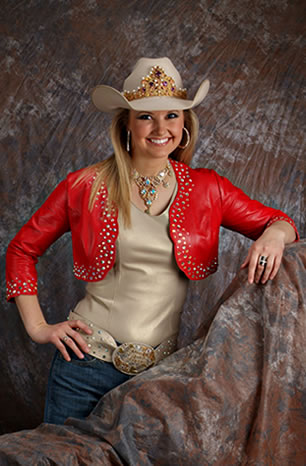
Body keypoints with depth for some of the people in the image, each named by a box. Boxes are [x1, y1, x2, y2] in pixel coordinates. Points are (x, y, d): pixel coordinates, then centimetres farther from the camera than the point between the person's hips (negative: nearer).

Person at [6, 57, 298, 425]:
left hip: (160, 368, 1)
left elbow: (277, 222, 11)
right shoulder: (87, 186, -2)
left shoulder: (206, 190, 2)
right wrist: (37, 326, -1)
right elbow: (22, 249, 7)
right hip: (87, 360, -1)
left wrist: (275, 235, -13)